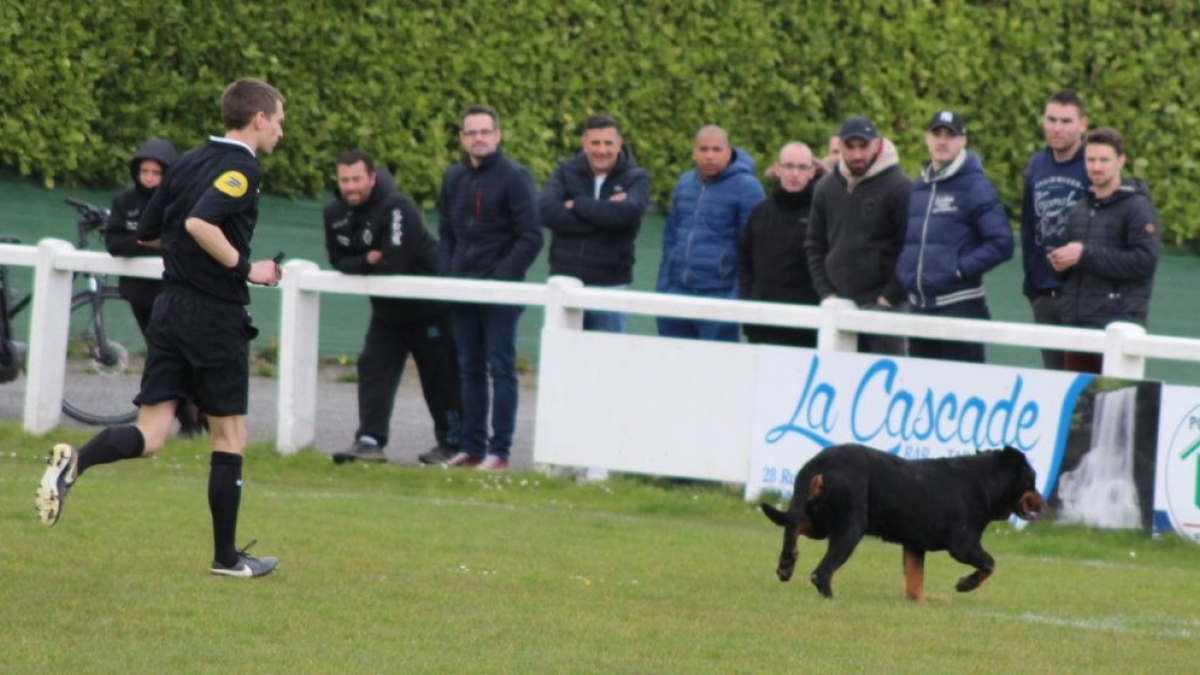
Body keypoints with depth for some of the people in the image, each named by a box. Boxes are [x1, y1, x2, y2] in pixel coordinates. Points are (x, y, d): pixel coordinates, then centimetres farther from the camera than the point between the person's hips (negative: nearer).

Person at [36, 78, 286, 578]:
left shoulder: (188, 164, 13)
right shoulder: (242, 169, -11)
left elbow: (146, 233, 19)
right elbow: (200, 222, -28)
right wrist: (244, 267, -18)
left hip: (169, 311, 7)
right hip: (216, 316, -7)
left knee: (149, 436, 0)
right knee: (230, 437, 7)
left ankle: (74, 462, -28)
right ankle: (226, 557, 12)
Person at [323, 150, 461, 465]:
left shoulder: (395, 208, -26)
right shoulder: (335, 213, -1)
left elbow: (395, 264, -31)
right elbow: (339, 261, -1)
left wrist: (361, 264, -15)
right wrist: (369, 260, -19)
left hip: (427, 306, -7)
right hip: (387, 308, 7)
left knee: (440, 377, 2)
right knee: (374, 369, -2)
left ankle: (451, 443, 11)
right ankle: (370, 440, -6)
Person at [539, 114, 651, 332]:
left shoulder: (636, 179, 0)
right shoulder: (566, 172, 5)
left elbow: (626, 213, -21)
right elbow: (546, 210, -14)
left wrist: (577, 205, -11)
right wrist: (602, 214, -17)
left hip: (609, 287, -2)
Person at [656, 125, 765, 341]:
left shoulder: (746, 187, -7)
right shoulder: (685, 183, 14)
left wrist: (740, 297, -14)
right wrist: (662, 288, 14)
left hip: (719, 296, -6)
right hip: (677, 291, 6)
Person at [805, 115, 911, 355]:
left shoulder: (899, 188, -7)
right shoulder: (826, 188, 10)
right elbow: (814, 246, 15)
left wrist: (890, 297, -12)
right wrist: (826, 294, 5)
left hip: (881, 303, -5)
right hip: (839, 306, 5)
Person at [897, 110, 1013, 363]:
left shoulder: (975, 187, -6)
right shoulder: (918, 188, 14)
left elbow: (1001, 243, -12)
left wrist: (960, 268, -15)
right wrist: (903, 269, 9)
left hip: (960, 305, -7)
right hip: (918, 306, 7)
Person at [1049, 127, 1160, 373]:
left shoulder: (1137, 207, -4)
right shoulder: (1078, 210, 17)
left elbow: (1145, 261, -15)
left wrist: (1085, 255, -15)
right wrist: (1060, 263, 0)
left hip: (1118, 323, -7)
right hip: (1076, 324, 7)